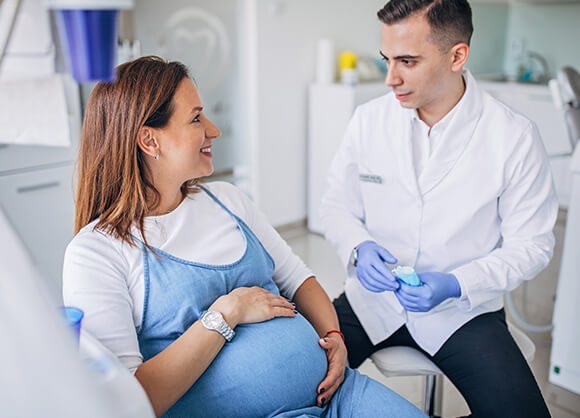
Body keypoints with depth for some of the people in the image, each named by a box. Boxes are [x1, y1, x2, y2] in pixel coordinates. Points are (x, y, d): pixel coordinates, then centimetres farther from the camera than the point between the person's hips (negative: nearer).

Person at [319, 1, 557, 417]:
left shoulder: (515, 137, -11)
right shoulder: (369, 119, -3)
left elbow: (531, 244, -5)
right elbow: (337, 204, 6)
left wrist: (455, 285, -20)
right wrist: (359, 248, -16)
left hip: (463, 311, -1)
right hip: (372, 297, 2)